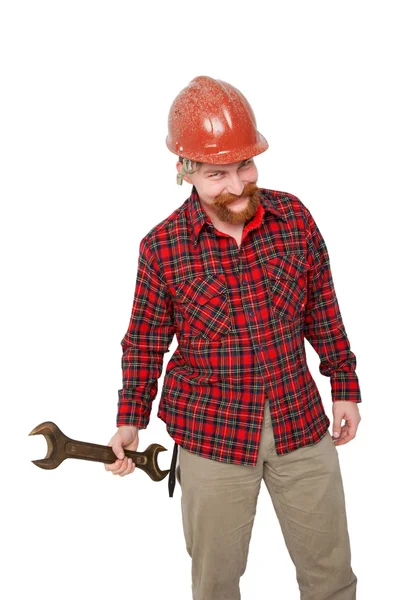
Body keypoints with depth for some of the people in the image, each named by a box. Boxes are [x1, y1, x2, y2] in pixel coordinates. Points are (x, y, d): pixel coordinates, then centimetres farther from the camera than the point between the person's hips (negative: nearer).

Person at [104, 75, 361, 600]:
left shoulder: (294, 216, -5)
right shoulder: (162, 246, -10)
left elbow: (322, 307, 6)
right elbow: (146, 340, 1)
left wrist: (344, 384, 8)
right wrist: (130, 420, -6)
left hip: (301, 421, 2)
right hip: (213, 433, -2)